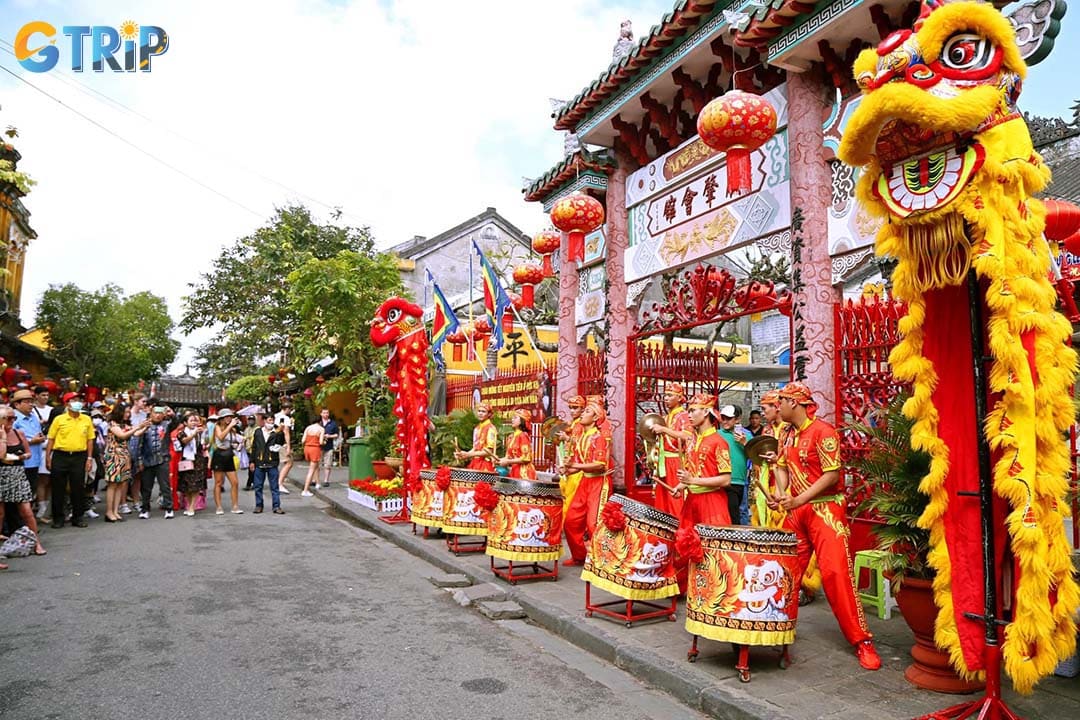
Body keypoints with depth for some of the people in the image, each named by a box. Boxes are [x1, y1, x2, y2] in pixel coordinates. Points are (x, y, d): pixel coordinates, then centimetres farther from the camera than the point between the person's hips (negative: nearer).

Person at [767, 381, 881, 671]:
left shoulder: (823, 431, -13)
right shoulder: (790, 435, 12)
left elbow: (832, 474, -17)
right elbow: (782, 467, 16)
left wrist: (800, 499, -22)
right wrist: (779, 493, -3)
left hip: (825, 509, -7)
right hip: (796, 511, 7)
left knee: (836, 572, -10)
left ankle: (862, 640, -2)